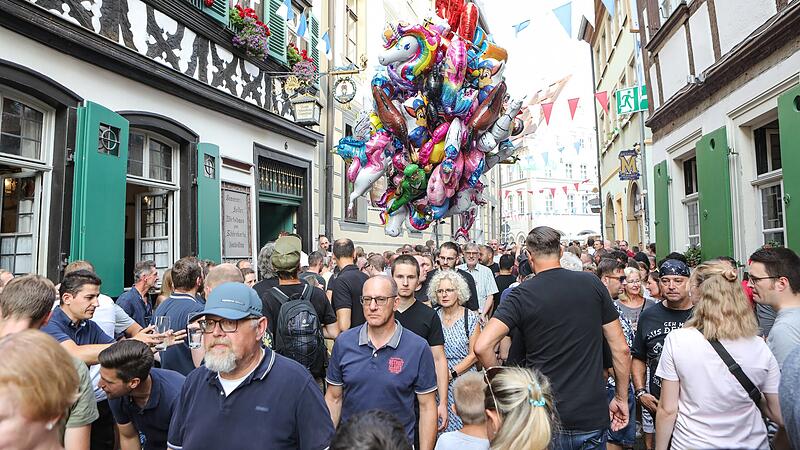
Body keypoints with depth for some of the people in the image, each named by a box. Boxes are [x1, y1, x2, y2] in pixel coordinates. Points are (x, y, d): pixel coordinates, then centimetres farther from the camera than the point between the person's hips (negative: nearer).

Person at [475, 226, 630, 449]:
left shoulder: (521, 295, -11)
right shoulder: (592, 283, -3)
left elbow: (482, 346, -21)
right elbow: (621, 349, 1)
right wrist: (622, 398, 12)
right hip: (592, 416, 2)